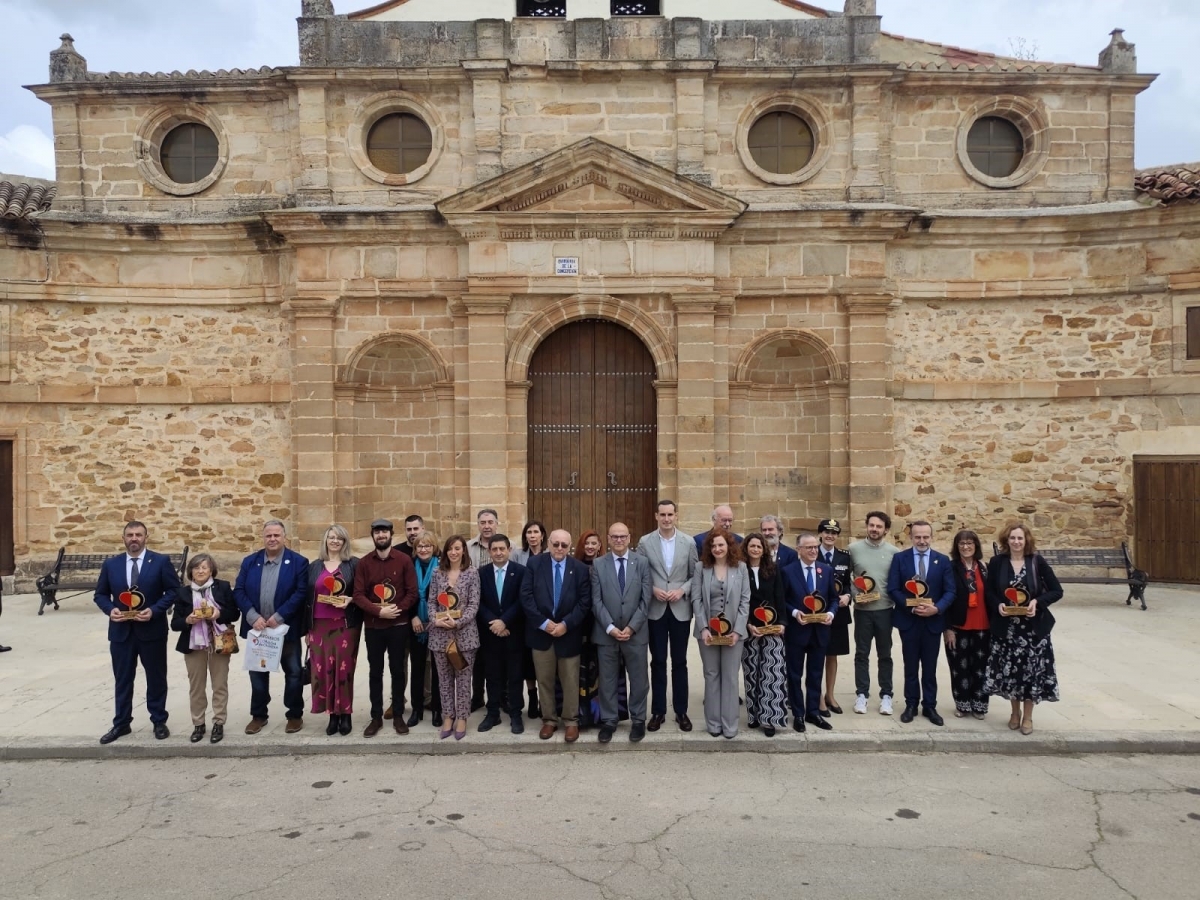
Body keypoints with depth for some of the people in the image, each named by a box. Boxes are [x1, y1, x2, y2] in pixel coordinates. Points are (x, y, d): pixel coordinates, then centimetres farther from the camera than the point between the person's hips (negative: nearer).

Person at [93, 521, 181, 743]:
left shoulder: (161, 561, -5)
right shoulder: (110, 564, 4)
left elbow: (174, 590, -5)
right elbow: (100, 594, 10)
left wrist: (154, 610, -18)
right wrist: (110, 609, -11)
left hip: (152, 630, -2)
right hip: (121, 631, 3)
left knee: (156, 678, 9)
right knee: (122, 679, 12)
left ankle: (159, 722, 21)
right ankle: (121, 723, 25)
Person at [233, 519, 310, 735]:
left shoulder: (298, 562, -6)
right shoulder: (249, 562, 4)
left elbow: (301, 593, -12)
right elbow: (238, 591, -2)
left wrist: (278, 617, -18)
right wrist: (253, 617, -15)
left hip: (286, 628, -3)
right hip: (257, 627, 3)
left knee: (293, 673, 6)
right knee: (257, 673, 14)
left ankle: (295, 715, 19)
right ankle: (258, 715, 28)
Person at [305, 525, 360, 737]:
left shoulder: (354, 564, 3)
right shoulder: (314, 566, 11)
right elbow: (307, 597, 12)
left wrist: (350, 600, -16)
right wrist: (306, 627, 8)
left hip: (345, 624, -2)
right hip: (320, 625, 3)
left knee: (343, 668, -2)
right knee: (323, 669, 1)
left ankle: (345, 714, 8)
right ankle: (333, 714, 10)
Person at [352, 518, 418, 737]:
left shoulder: (404, 560, -2)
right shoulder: (363, 563, 1)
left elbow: (412, 592, -4)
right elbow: (358, 595, -5)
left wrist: (398, 609, -18)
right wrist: (379, 611, -18)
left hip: (399, 625, -1)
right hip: (373, 626, 1)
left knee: (398, 670, 6)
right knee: (375, 671, 8)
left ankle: (398, 716, 16)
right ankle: (376, 717, 17)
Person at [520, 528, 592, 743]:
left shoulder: (580, 568, -1)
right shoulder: (535, 564, -2)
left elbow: (585, 602, -5)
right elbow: (526, 596, -8)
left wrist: (565, 624, -15)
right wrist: (543, 623, -16)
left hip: (569, 632, 0)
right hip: (541, 631, 0)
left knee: (570, 681, 7)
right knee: (544, 680, 10)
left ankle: (571, 721, 21)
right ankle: (548, 720, 24)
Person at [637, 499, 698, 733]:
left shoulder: (688, 542, 0)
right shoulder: (645, 542, -1)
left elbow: (696, 574, 4)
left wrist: (682, 590, -11)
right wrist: (652, 589, -12)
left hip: (680, 610, 0)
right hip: (655, 610, 0)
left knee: (679, 662, 8)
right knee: (658, 662, 7)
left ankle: (681, 711, 19)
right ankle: (658, 711, 17)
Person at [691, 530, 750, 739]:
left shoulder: (740, 568, 0)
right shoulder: (702, 568, 1)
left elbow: (745, 600, -1)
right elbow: (696, 599, -2)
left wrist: (737, 630, -10)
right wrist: (703, 628, -11)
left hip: (733, 629, 0)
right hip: (708, 630, 1)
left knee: (730, 677, 4)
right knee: (711, 675, 7)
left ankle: (729, 724, 12)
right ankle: (713, 722, 16)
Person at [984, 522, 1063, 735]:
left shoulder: (1038, 562, -6)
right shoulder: (997, 562, -4)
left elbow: (1057, 591, -3)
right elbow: (988, 591, 5)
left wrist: (1038, 602, -18)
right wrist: (998, 605, -13)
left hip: (1033, 626, -1)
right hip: (1006, 626, 1)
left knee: (1032, 669, 4)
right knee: (1009, 669, 7)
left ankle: (1028, 716, 20)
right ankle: (1015, 712, 28)